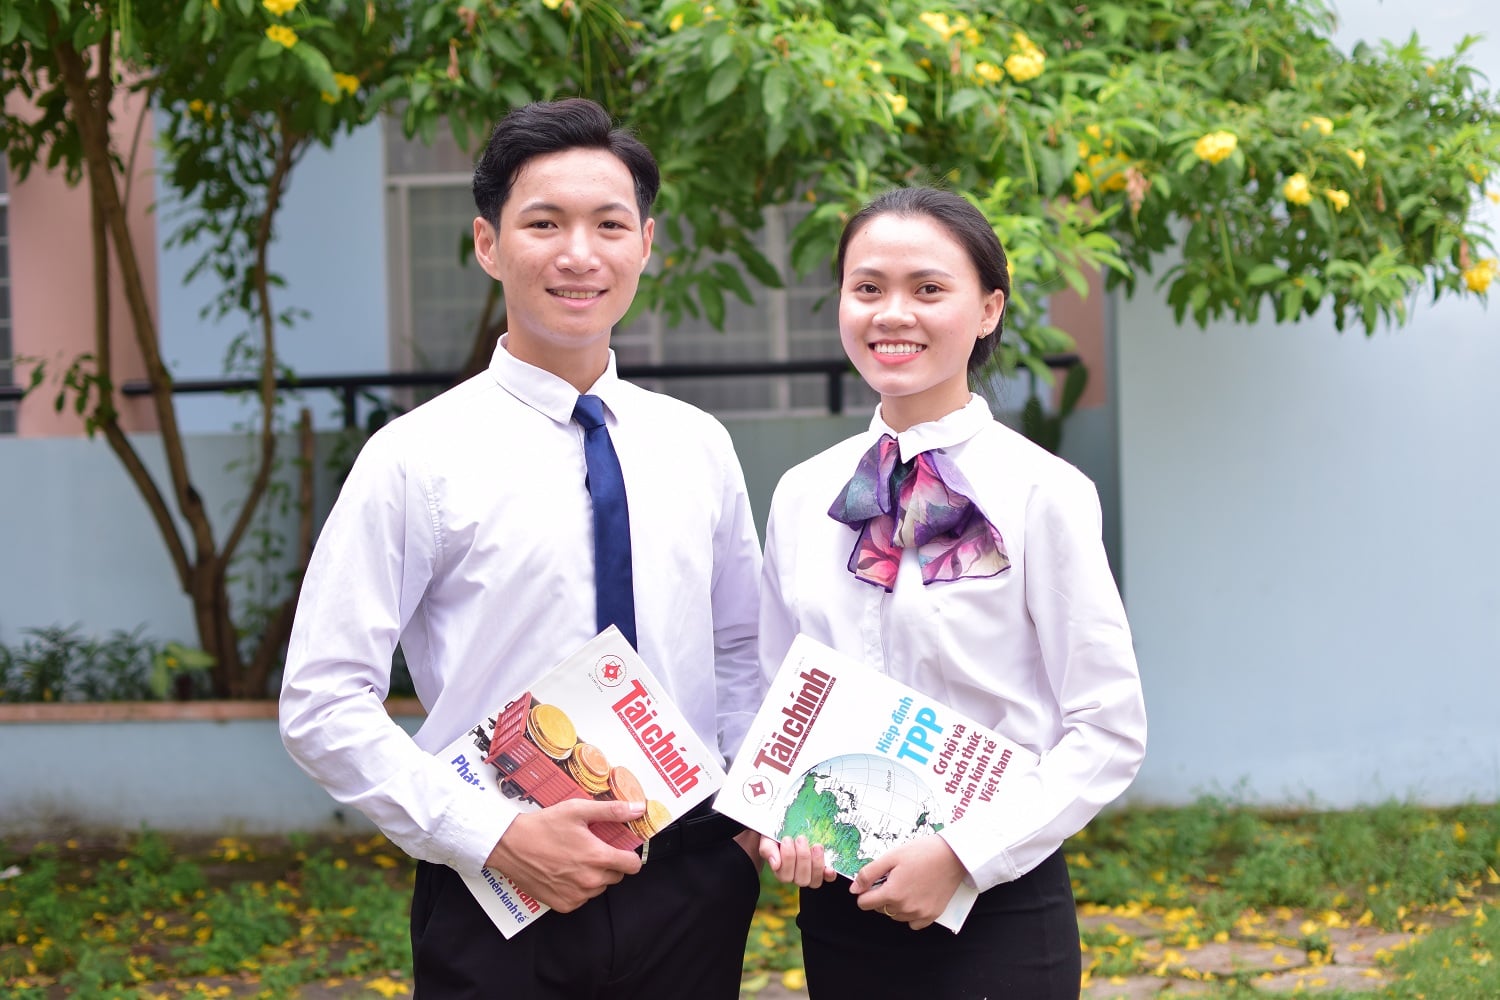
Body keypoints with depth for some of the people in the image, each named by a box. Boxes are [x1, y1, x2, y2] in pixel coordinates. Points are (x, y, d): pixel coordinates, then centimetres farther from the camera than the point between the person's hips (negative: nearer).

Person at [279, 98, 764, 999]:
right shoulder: (420, 457, -7)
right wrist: (496, 838, -16)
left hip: (693, 890, 4)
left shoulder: (697, 445, 6)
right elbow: (322, 704, -9)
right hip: (500, 907, -3)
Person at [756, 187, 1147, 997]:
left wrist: (964, 854, -16)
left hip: (996, 907, -4)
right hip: (837, 907, 4)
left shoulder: (1039, 494, -9)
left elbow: (1109, 731, -8)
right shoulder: (801, 496, 4)